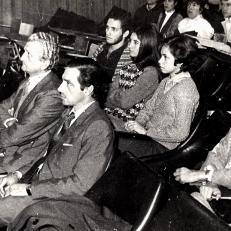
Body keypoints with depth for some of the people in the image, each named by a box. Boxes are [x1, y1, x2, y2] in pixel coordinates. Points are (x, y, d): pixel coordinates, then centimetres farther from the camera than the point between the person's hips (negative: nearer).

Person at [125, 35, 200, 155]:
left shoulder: (185, 90, -20)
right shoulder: (166, 82, 9)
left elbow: (180, 133, -23)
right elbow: (149, 107, 16)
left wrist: (145, 131, -18)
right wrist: (138, 123, -6)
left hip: (162, 147, -8)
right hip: (148, 136, 8)